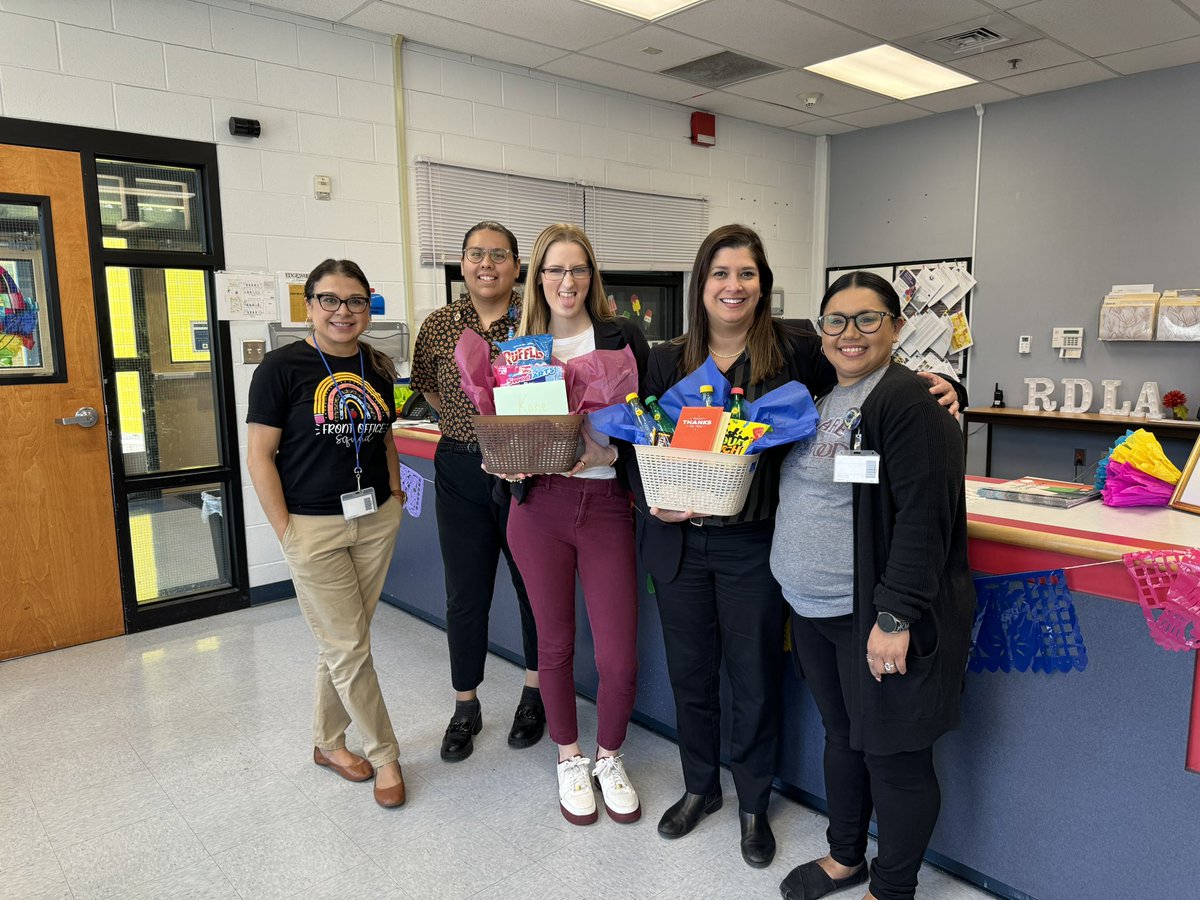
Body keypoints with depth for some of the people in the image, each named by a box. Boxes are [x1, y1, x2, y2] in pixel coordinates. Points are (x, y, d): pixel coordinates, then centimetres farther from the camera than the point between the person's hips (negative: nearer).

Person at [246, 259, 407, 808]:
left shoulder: (377, 368, 7)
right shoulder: (282, 367, -9)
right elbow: (260, 456, -10)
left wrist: (396, 497, 8)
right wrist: (285, 530, -13)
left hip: (376, 521, 5)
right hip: (313, 526, -5)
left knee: (343, 642, 15)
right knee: (349, 647, 2)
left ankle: (328, 742, 35)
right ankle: (384, 755, 19)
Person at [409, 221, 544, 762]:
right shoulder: (439, 326, 2)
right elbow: (432, 392, 14)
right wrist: (471, 425, 0)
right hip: (461, 472, 2)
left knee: (534, 584, 12)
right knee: (465, 594, 9)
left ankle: (534, 694, 34)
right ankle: (466, 707, 29)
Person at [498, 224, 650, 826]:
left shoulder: (623, 338, 1)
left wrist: (609, 453, -17)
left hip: (606, 503, -1)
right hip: (539, 505, 2)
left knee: (619, 657, 1)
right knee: (555, 643, 13)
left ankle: (609, 757, 30)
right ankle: (569, 758, 37)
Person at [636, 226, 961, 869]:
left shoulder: (796, 349, -5)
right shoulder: (668, 360, 2)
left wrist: (931, 384, -17)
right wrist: (653, 500, -13)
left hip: (754, 545, -2)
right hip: (679, 542, 3)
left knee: (755, 681, 12)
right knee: (689, 672, 17)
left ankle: (753, 804, 37)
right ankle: (700, 787, 43)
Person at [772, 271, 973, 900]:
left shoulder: (910, 401, -15)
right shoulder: (818, 399, 11)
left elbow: (923, 517, -21)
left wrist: (895, 616, -23)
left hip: (877, 615, -8)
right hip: (815, 612, 8)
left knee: (892, 755, 8)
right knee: (843, 738, 22)